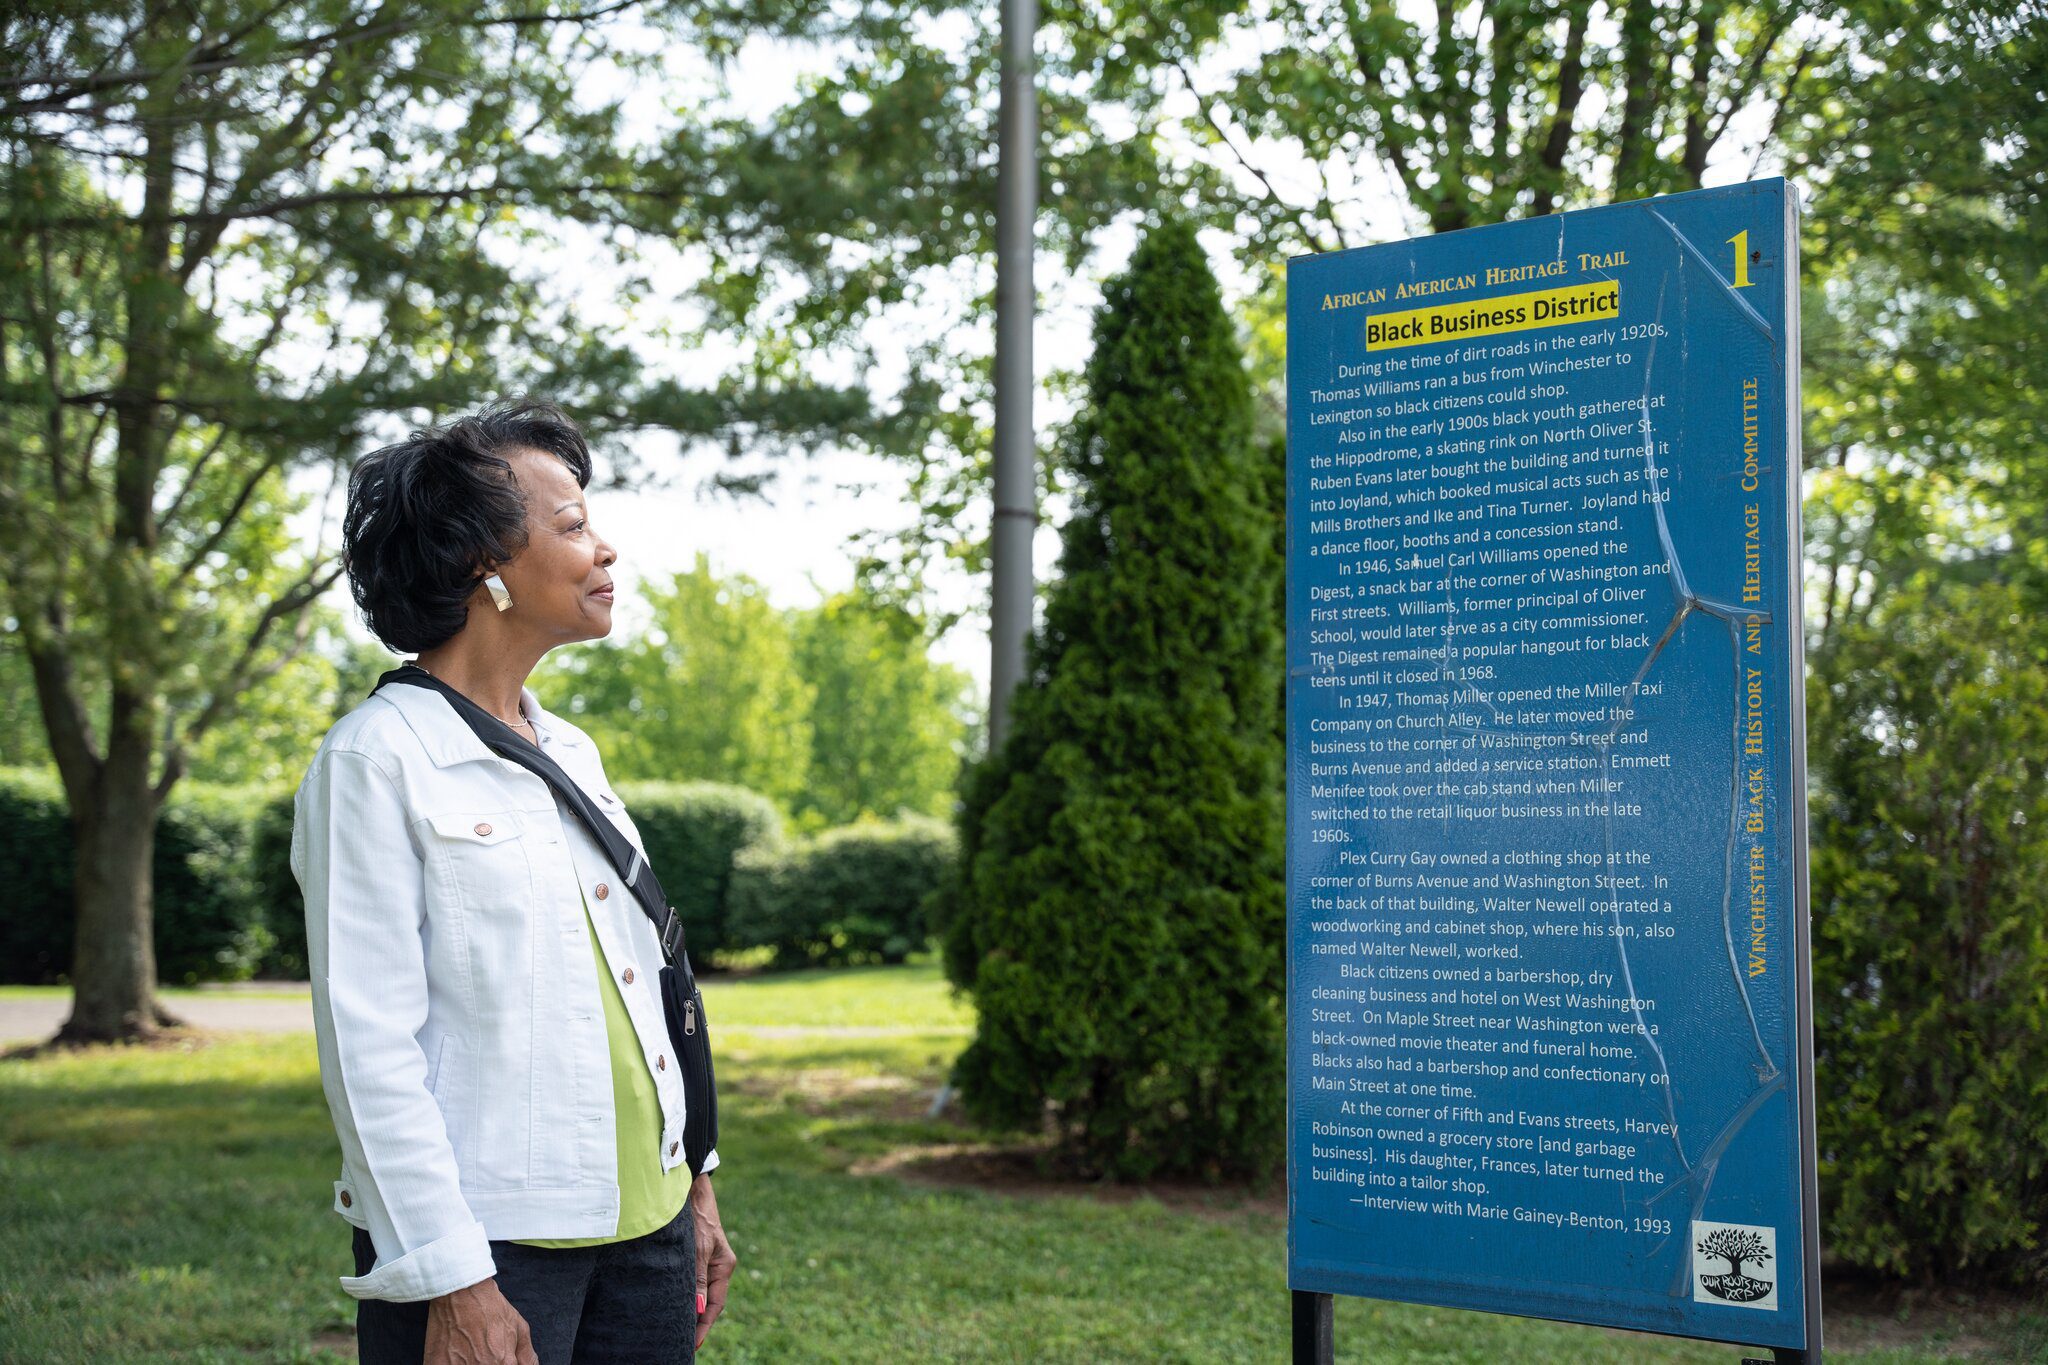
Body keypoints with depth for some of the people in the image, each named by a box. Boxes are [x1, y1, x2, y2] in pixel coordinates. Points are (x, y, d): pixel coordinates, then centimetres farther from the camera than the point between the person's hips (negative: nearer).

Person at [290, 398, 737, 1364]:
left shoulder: (570, 752, 12)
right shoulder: (377, 762, -9)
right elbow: (367, 1047, -13)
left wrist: (695, 1179, 13)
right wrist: (452, 1282, -17)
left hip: (645, 1220, 7)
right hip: (490, 1244, -6)